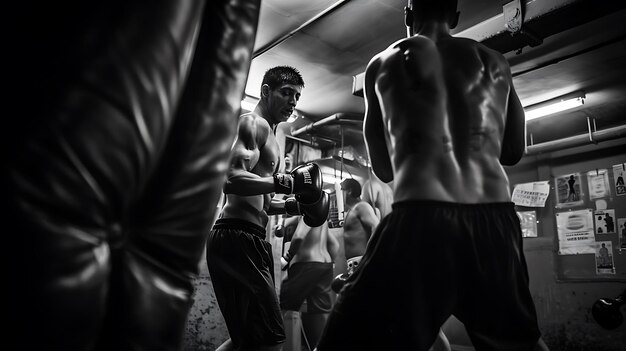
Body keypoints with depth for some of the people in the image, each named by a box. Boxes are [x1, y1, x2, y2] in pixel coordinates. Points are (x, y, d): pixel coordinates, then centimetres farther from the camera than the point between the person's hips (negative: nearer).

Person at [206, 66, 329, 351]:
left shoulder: (270, 138, 25)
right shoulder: (254, 124, -5)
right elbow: (232, 178, -22)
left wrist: (294, 205, 15)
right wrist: (286, 182, -27)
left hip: (249, 239, 10)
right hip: (237, 237, -10)